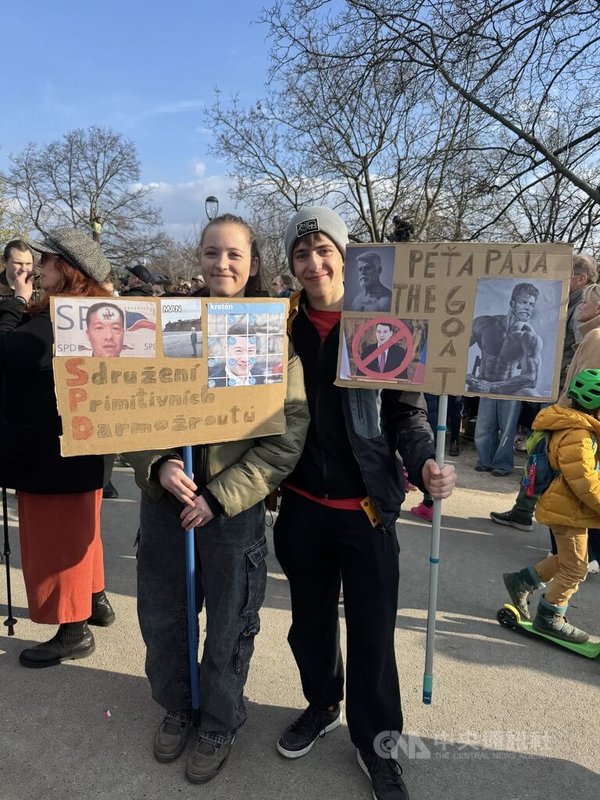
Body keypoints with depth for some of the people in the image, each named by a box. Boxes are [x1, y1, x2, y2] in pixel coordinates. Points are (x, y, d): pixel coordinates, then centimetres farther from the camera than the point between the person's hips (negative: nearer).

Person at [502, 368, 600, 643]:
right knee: (575, 569, 4)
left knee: (566, 560, 22)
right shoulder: (577, 436, -26)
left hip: (567, 506, 10)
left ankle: (521, 581, 31)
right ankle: (549, 618, 18)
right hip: (569, 510, -10)